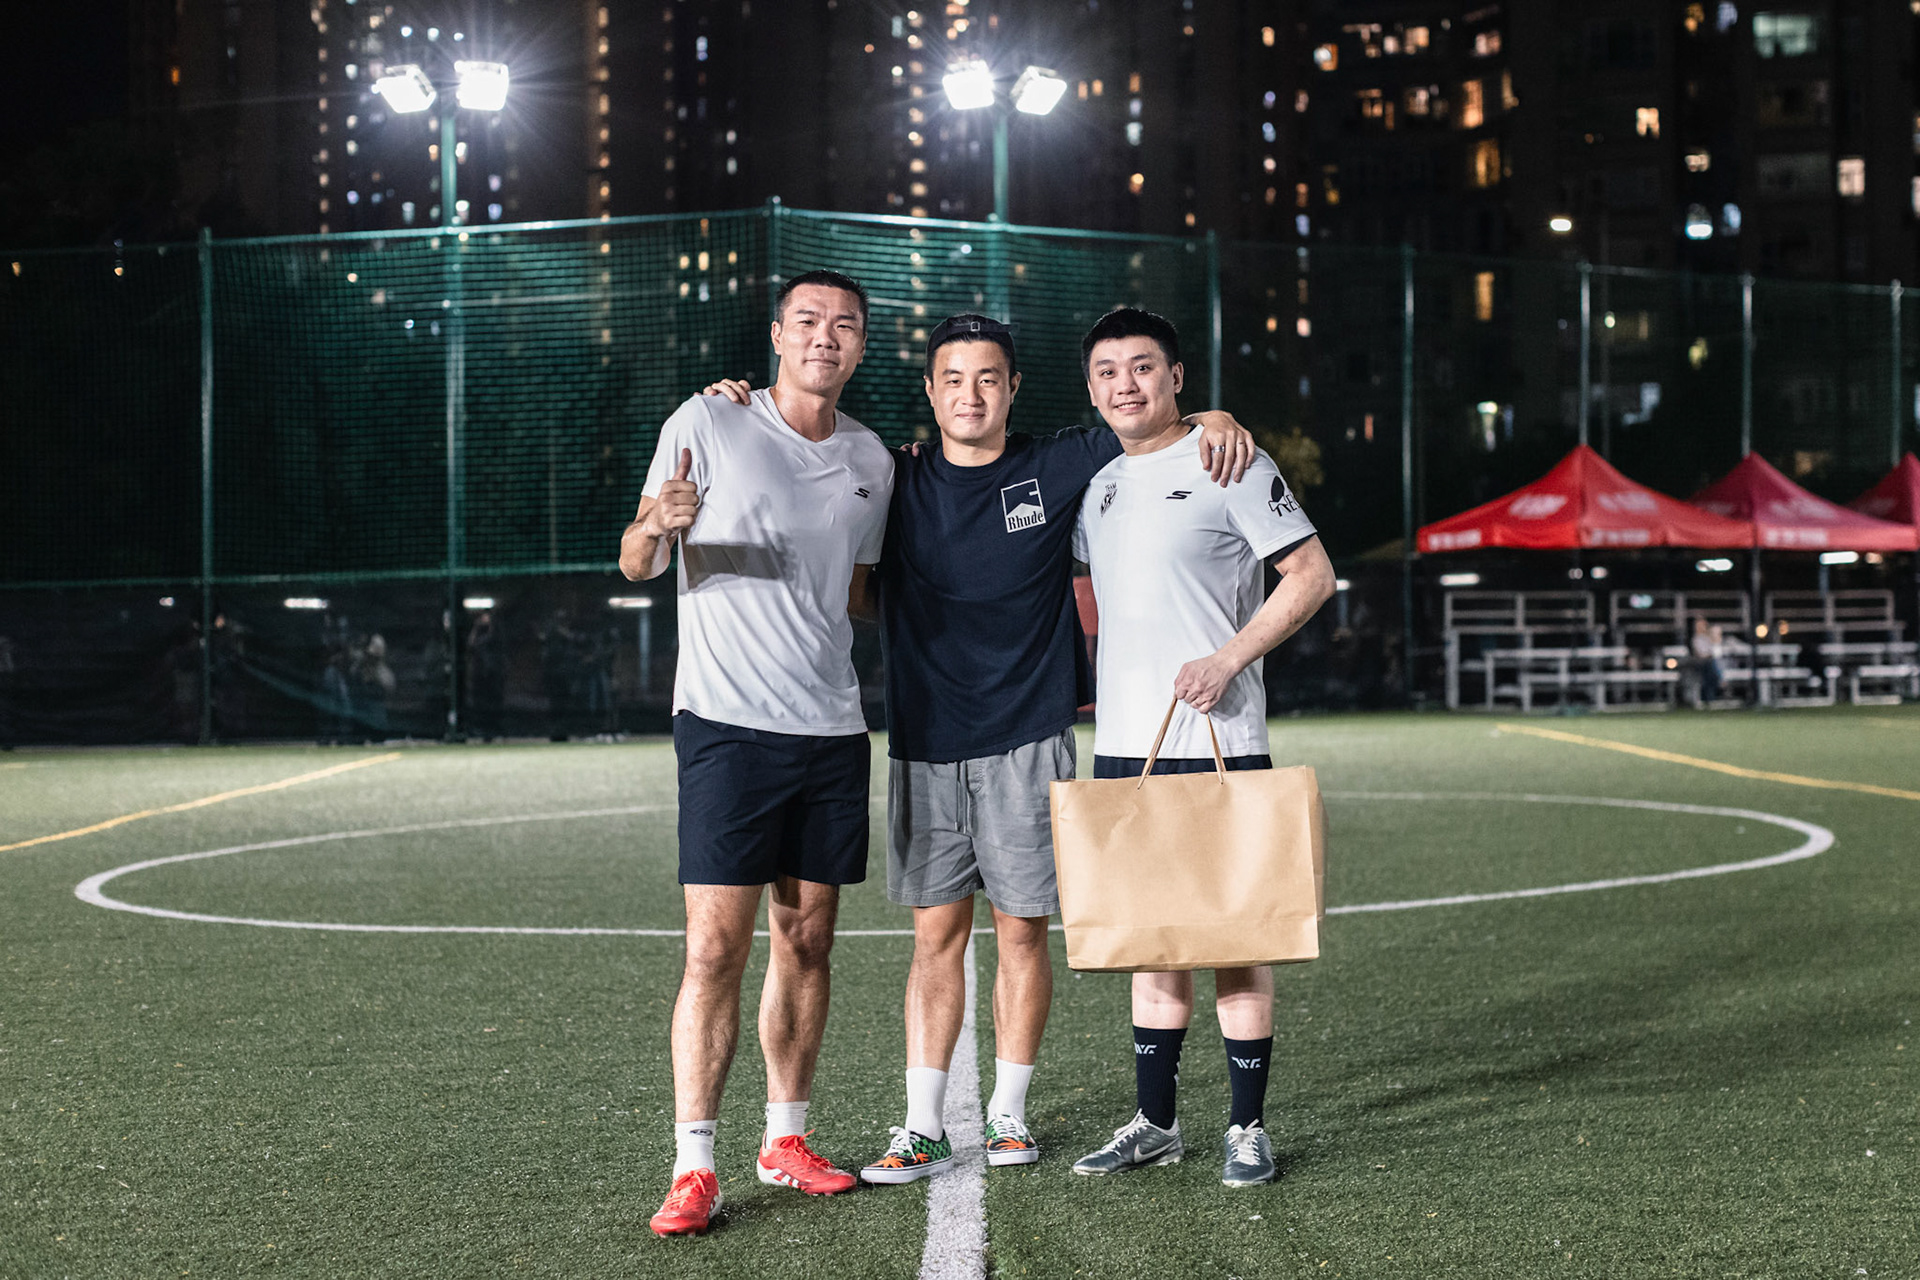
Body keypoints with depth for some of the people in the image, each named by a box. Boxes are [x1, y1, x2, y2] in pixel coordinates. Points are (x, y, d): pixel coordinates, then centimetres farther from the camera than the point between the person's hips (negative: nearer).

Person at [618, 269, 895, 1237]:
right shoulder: (706, 424, -2)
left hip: (832, 727, 5)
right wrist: (656, 524, -22)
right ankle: (693, 1168, -6)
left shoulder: (871, 459, 13)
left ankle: (786, 1140, 20)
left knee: (806, 943, 9)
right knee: (715, 951, -9)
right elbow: (636, 565, -3)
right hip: (727, 722, -5)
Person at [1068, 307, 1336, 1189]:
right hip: (1123, 749, 6)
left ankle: (1248, 1128, 8)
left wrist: (1229, 658, -15)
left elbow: (1312, 574, -7)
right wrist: (1088, 672, 13)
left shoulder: (1228, 465, -5)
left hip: (1217, 747, -6)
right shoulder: (1101, 486, 15)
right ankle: (1154, 1124, 19)